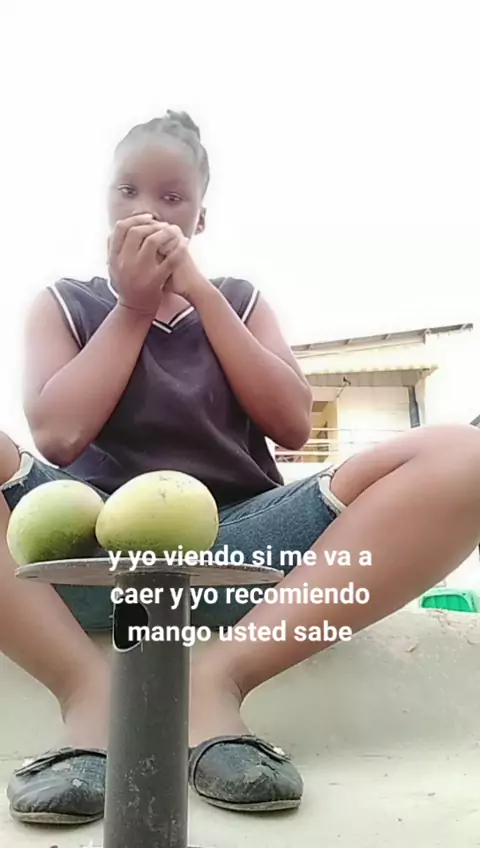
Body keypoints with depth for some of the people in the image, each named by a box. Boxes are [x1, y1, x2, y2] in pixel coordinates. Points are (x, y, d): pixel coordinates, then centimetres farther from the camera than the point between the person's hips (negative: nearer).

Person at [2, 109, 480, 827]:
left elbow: (293, 426, 4)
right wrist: (133, 306, 4)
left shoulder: (239, 301, 21)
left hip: (234, 541, 2)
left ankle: (217, 678, -26)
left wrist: (201, 293, 3)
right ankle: (89, 689, -27)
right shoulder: (63, 304, 18)